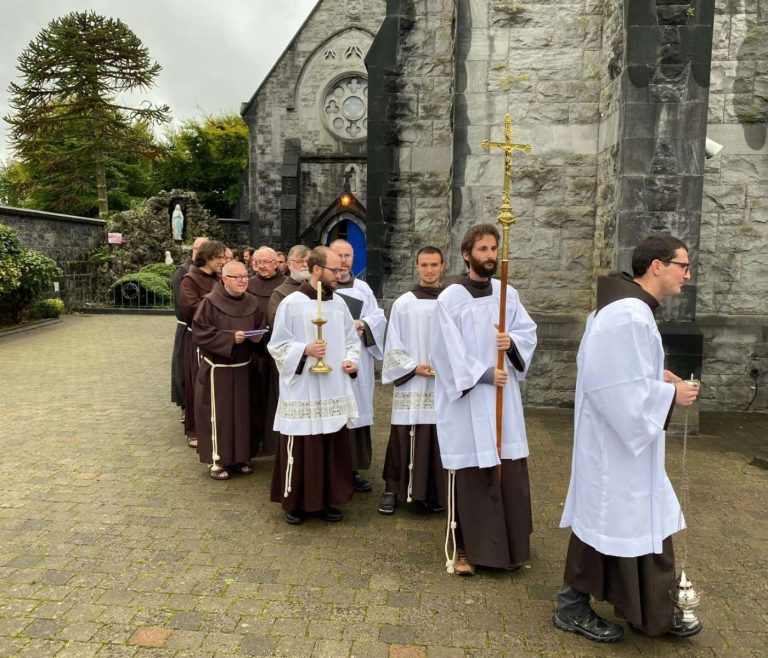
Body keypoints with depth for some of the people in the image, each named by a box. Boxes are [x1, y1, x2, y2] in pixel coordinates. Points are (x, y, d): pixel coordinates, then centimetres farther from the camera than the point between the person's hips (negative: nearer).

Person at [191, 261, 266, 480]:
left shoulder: (252, 303, 4)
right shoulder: (210, 302, -12)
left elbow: (262, 329, 12)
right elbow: (199, 333, -16)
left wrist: (256, 336, -11)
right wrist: (230, 338, -22)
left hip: (242, 368, 5)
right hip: (217, 369, -5)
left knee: (241, 412, 12)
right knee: (218, 414, 2)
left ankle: (239, 457, 25)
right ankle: (216, 460, 14)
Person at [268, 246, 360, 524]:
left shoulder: (339, 303, 7)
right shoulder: (291, 303, -8)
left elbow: (352, 340, 15)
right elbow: (277, 346, -6)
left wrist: (352, 360, -4)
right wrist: (305, 350, -21)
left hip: (334, 390, 5)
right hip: (302, 391, -5)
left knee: (334, 448, 11)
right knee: (301, 449, 3)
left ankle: (326, 500, 26)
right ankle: (293, 502, 20)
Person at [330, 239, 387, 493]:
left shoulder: (363, 288, 12)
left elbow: (379, 318, 6)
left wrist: (360, 324, -11)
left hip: (358, 361, 4)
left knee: (356, 411, 7)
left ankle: (353, 469, 17)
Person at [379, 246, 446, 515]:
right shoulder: (403, 304, 0)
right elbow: (392, 347, 1)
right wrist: (414, 367, -11)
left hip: (444, 385, 1)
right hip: (410, 386, -1)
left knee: (439, 441, 6)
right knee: (404, 440, 2)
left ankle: (434, 493, 21)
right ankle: (393, 490, 17)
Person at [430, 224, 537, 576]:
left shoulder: (508, 294, 8)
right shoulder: (450, 298, -8)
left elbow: (529, 331, 9)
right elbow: (449, 351, -12)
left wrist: (512, 341, -12)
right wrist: (484, 374, -17)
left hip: (503, 396, 5)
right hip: (466, 398, -5)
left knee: (510, 473, 9)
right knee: (469, 475, 2)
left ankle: (509, 546, 26)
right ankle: (462, 548, 18)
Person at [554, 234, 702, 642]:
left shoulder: (628, 307, 10)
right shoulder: (629, 316, -24)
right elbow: (624, 388, -27)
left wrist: (656, 375, 7)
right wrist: (671, 394, -14)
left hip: (623, 435, 11)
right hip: (615, 440, -11)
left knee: (644, 521, 18)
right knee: (604, 523, 4)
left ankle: (653, 612, 34)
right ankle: (573, 608, 23)